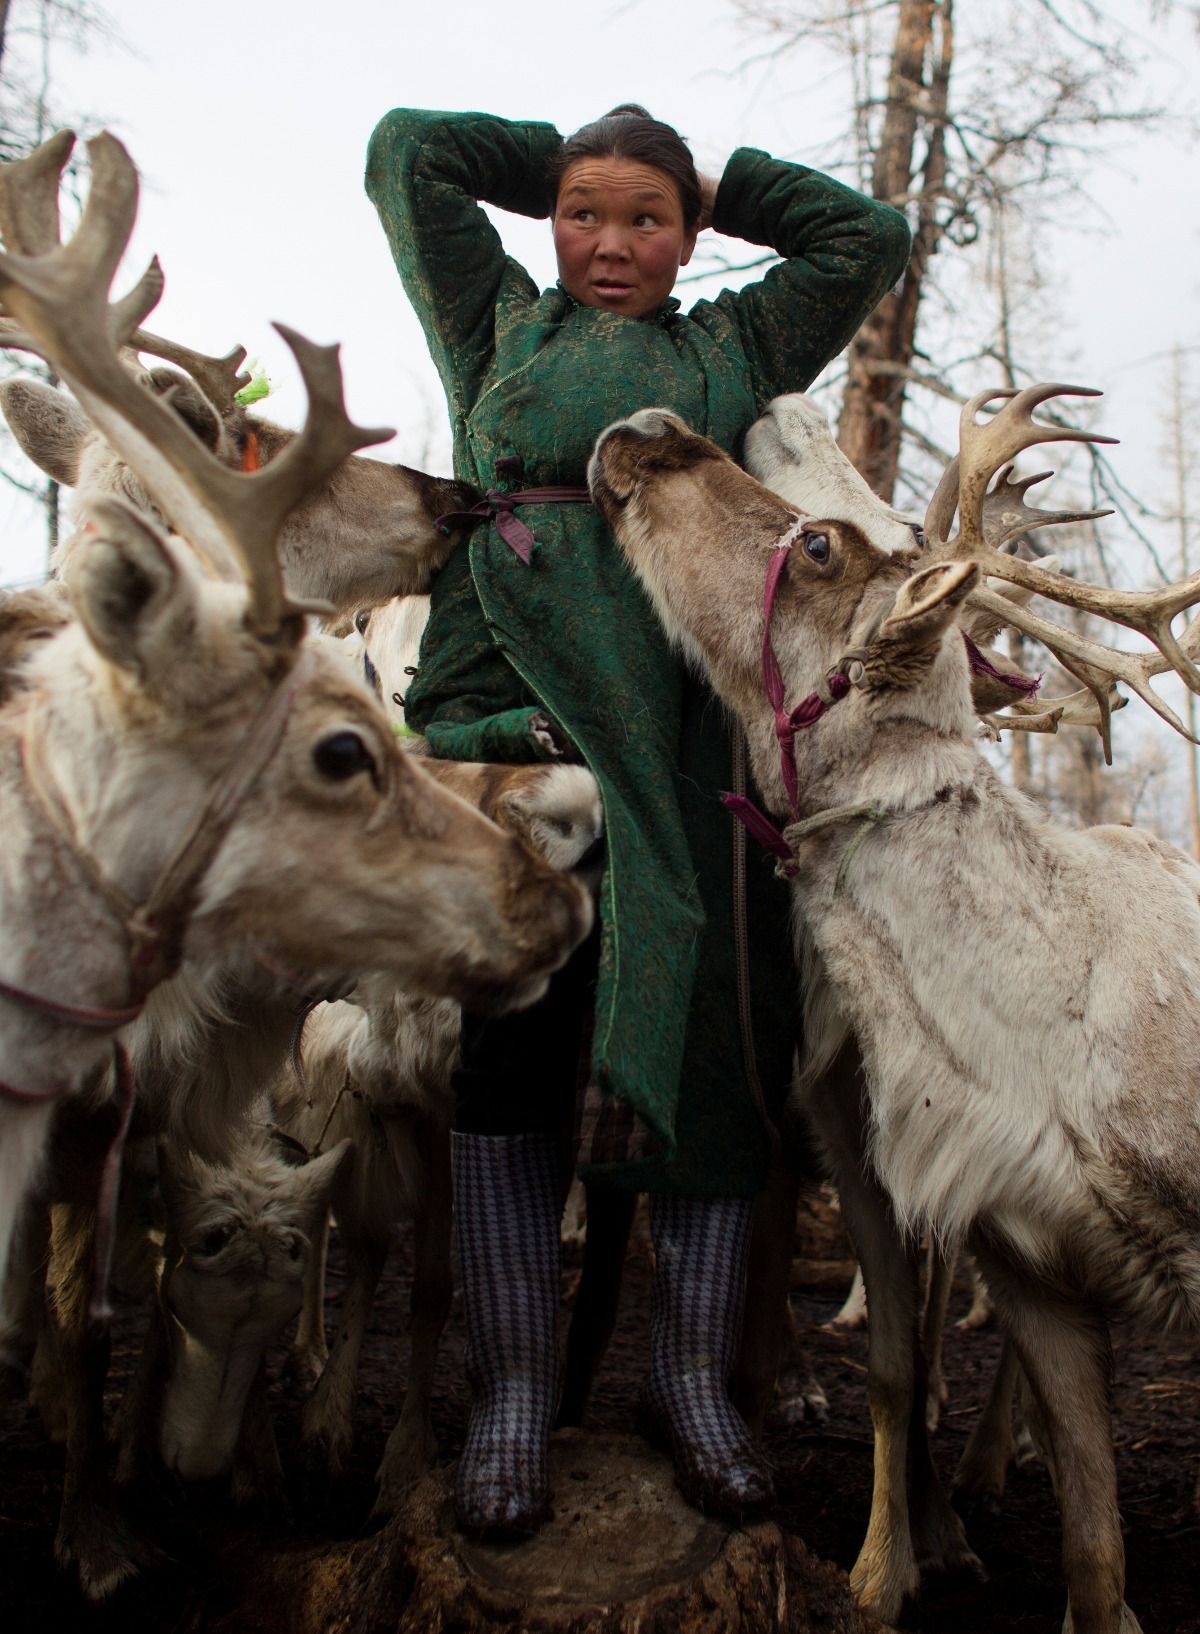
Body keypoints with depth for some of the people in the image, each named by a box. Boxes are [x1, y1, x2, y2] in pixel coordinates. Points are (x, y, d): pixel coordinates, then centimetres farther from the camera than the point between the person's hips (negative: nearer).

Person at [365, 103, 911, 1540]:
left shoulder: (735, 346, 27)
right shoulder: (499, 325, 25)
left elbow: (869, 238, 31)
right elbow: (408, 151, 30)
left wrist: (717, 188, 32)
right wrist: (571, 165, 34)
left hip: (682, 723, 1)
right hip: (507, 701, -1)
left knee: (710, 1031, -8)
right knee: (499, 1034, -8)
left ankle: (691, 1375, 4)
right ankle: (511, 1394, -1)